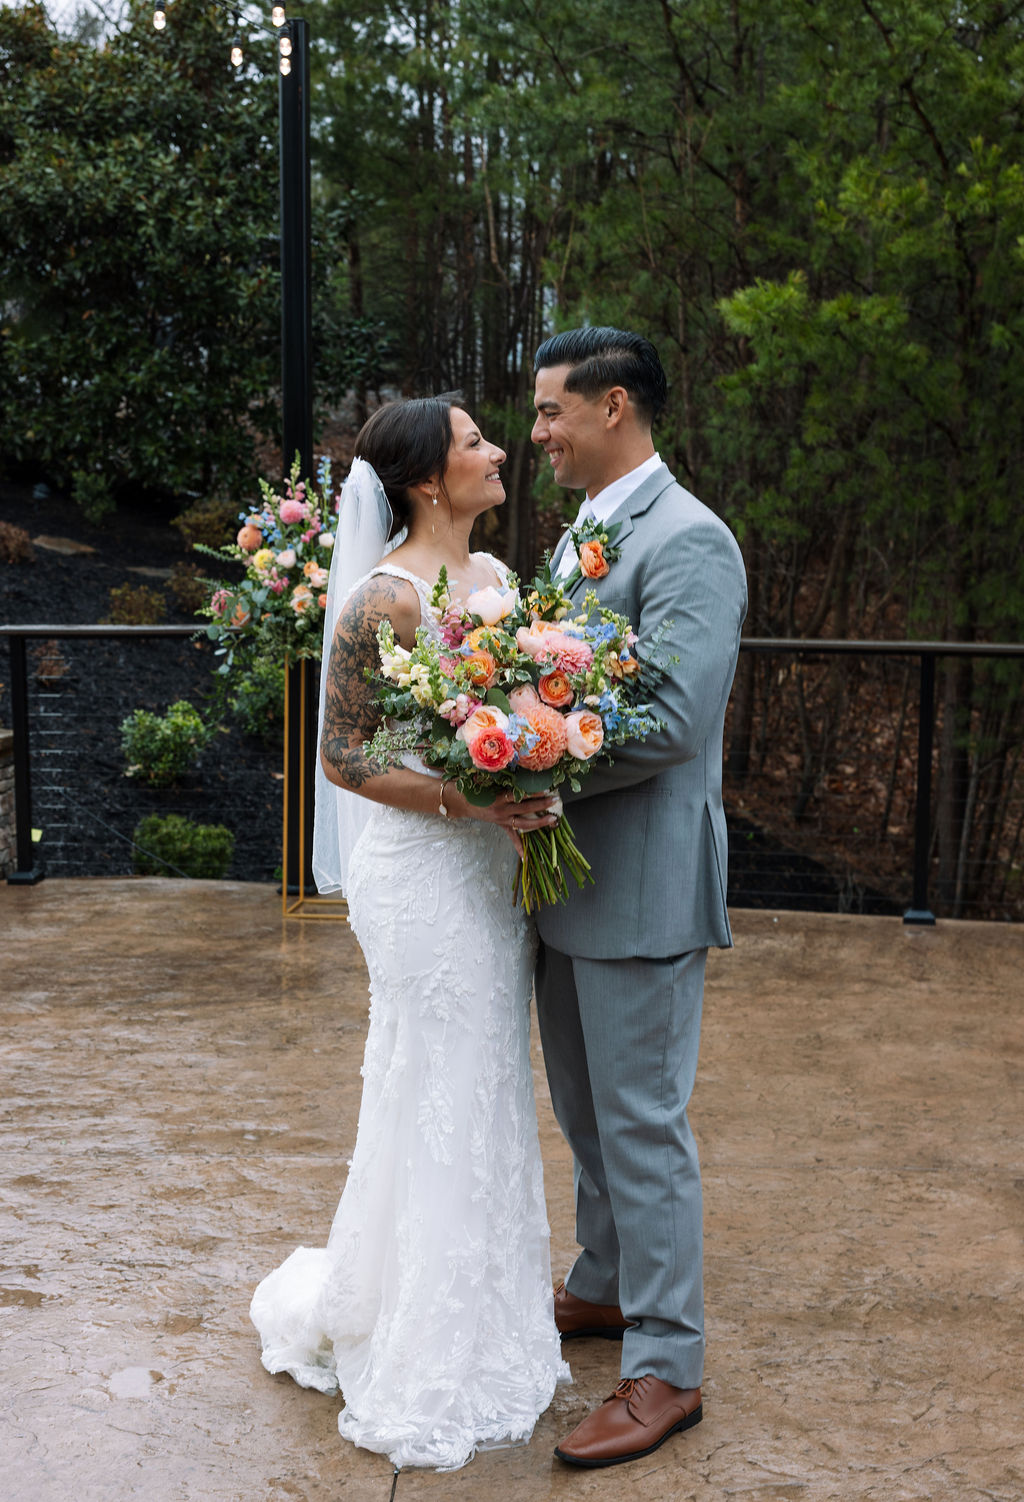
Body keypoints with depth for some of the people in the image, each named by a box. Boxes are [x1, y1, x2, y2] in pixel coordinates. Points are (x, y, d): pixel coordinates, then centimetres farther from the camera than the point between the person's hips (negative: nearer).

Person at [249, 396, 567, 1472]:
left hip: (494, 869, 8)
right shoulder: (386, 598, -16)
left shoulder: (496, 574, 9)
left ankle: (484, 1315, 37)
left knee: (491, 1094, 18)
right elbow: (342, 755, -14)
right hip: (422, 875, -8)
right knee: (438, 1107, 4)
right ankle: (424, 1368, 23)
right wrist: (472, 799, -23)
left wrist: (540, 792, 1)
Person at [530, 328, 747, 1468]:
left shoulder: (687, 540, -17)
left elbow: (673, 720, -25)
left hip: (641, 884, -9)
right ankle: (605, 1289, 40)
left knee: (642, 1124, 0)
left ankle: (666, 1366, 14)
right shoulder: (583, 535, 14)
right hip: (568, 875, 9)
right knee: (585, 1110, 21)